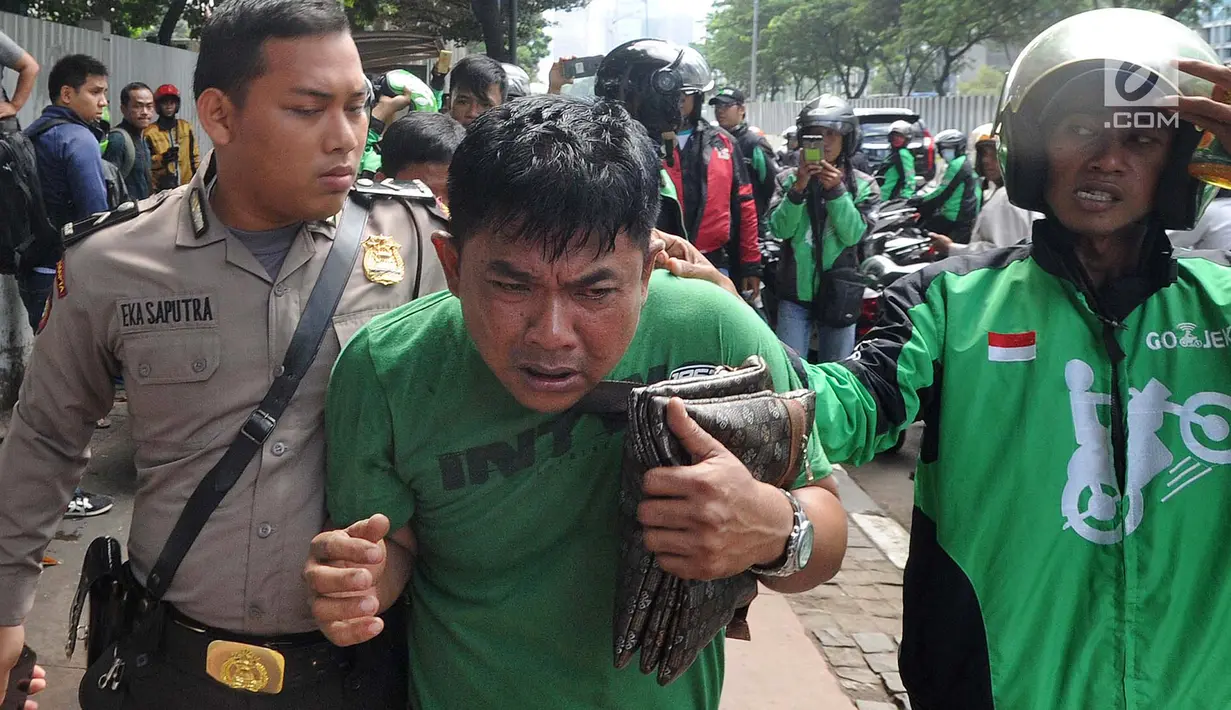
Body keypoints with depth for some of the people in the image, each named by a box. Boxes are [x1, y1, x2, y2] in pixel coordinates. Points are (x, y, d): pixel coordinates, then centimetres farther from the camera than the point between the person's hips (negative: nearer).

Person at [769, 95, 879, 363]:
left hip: (838, 293, 0)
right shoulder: (791, 178, 0)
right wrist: (798, 188, -21)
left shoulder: (862, 184, 0)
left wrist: (836, 190, -21)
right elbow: (779, 230, -9)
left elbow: (853, 235, -11)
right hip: (795, 291, 0)